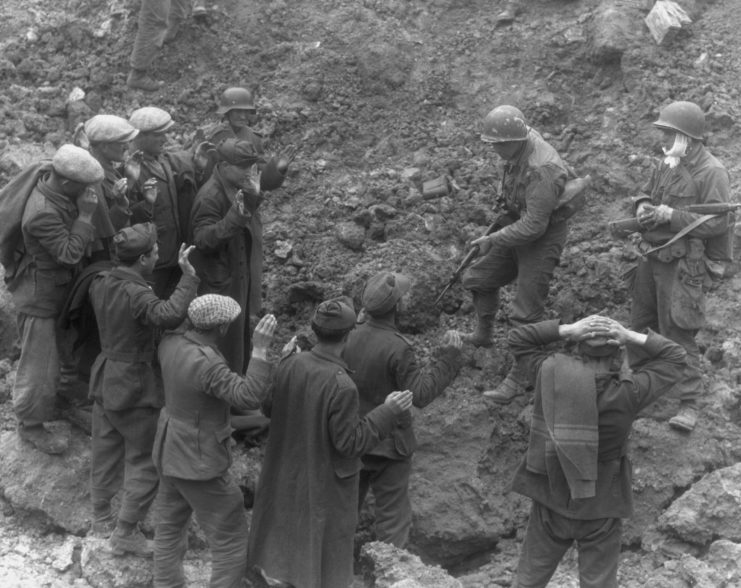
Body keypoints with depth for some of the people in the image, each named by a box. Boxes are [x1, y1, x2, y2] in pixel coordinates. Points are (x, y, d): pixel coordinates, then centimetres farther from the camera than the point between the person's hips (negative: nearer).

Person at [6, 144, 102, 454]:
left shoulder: (60, 193, -6)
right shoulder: (43, 213, -34)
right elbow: (70, 254, -32)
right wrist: (85, 215, -29)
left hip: (59, 288, 9)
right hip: (40, 297, -9)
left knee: (59, 351, 26)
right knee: (39, 363, 6)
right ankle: (30, 425, 23)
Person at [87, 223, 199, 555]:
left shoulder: (100, 284, -1)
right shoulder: (135, 294, -27)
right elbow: (169, 316, -47)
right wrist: (188, 278, -42)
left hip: (105, 381, 8)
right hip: (134, 389, -8)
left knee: (105, 453, 21)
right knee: (145, 462, 6)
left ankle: (101, 518, 37)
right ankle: (125, 534, 12)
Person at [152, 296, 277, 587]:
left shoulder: (171, 342, -8)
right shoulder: (206, 364, -32)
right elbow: (249, 398, -40)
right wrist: (260, 348, -40)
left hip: (171, 453, 9)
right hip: (200, 464, -9)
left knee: (170, 526, 24)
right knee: (232, 540, 6)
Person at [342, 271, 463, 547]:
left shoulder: (351, 338, -7)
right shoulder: (397, 348, -25)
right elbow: (420, 394, -20)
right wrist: (447, 356, -18)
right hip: (387, 446, -6)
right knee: (393, 517, 8)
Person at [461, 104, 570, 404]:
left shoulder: (542, 171, -35)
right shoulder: (522, 143, -8)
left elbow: (534, 226, -32)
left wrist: (493, 240, -24)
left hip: (542, 240, -9)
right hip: (520, 228, 9)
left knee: (526, 312, -4)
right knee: (479, 278, 20)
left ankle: (517, 378, 8)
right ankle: (483, 335, 43)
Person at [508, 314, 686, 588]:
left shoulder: (552, 372, -16)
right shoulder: (628, 392, -20)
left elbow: (518, 338, 1)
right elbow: (675, 359, -7)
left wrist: (568, 330, -13)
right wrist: (631, 337, -17)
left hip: (551, 500, 2)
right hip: (600, 508, -2)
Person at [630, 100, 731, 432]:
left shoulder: (711, 172, -16)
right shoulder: (666, 164, 7)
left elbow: (718, 223, -21)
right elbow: (646, 192, 21)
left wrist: (671, 216, -25)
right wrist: (642, 207, -4)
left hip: (682, 265, -8)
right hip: (651, 258, 8)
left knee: (677, 333, -5)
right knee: (640, 322, 20)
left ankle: (688, 404, 4)